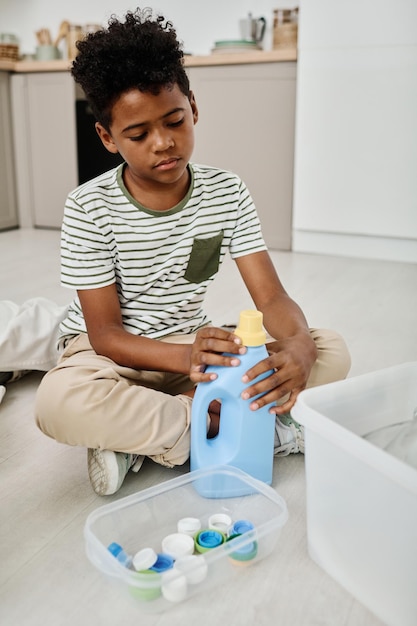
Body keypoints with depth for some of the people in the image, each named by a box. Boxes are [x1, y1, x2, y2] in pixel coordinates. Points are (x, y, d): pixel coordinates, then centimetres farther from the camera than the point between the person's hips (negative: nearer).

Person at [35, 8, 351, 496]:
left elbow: (271, 296, -12)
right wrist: (186, 357, -39)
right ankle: (225, 425, -19)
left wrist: (298, 345, -37)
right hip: (113, 350, -3)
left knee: (331, 353, -16)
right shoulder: (89, 209, -16)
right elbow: (105, 333, -18)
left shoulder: (227, 193, -7)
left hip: (194, 341, 4)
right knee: (58, 402, -38)